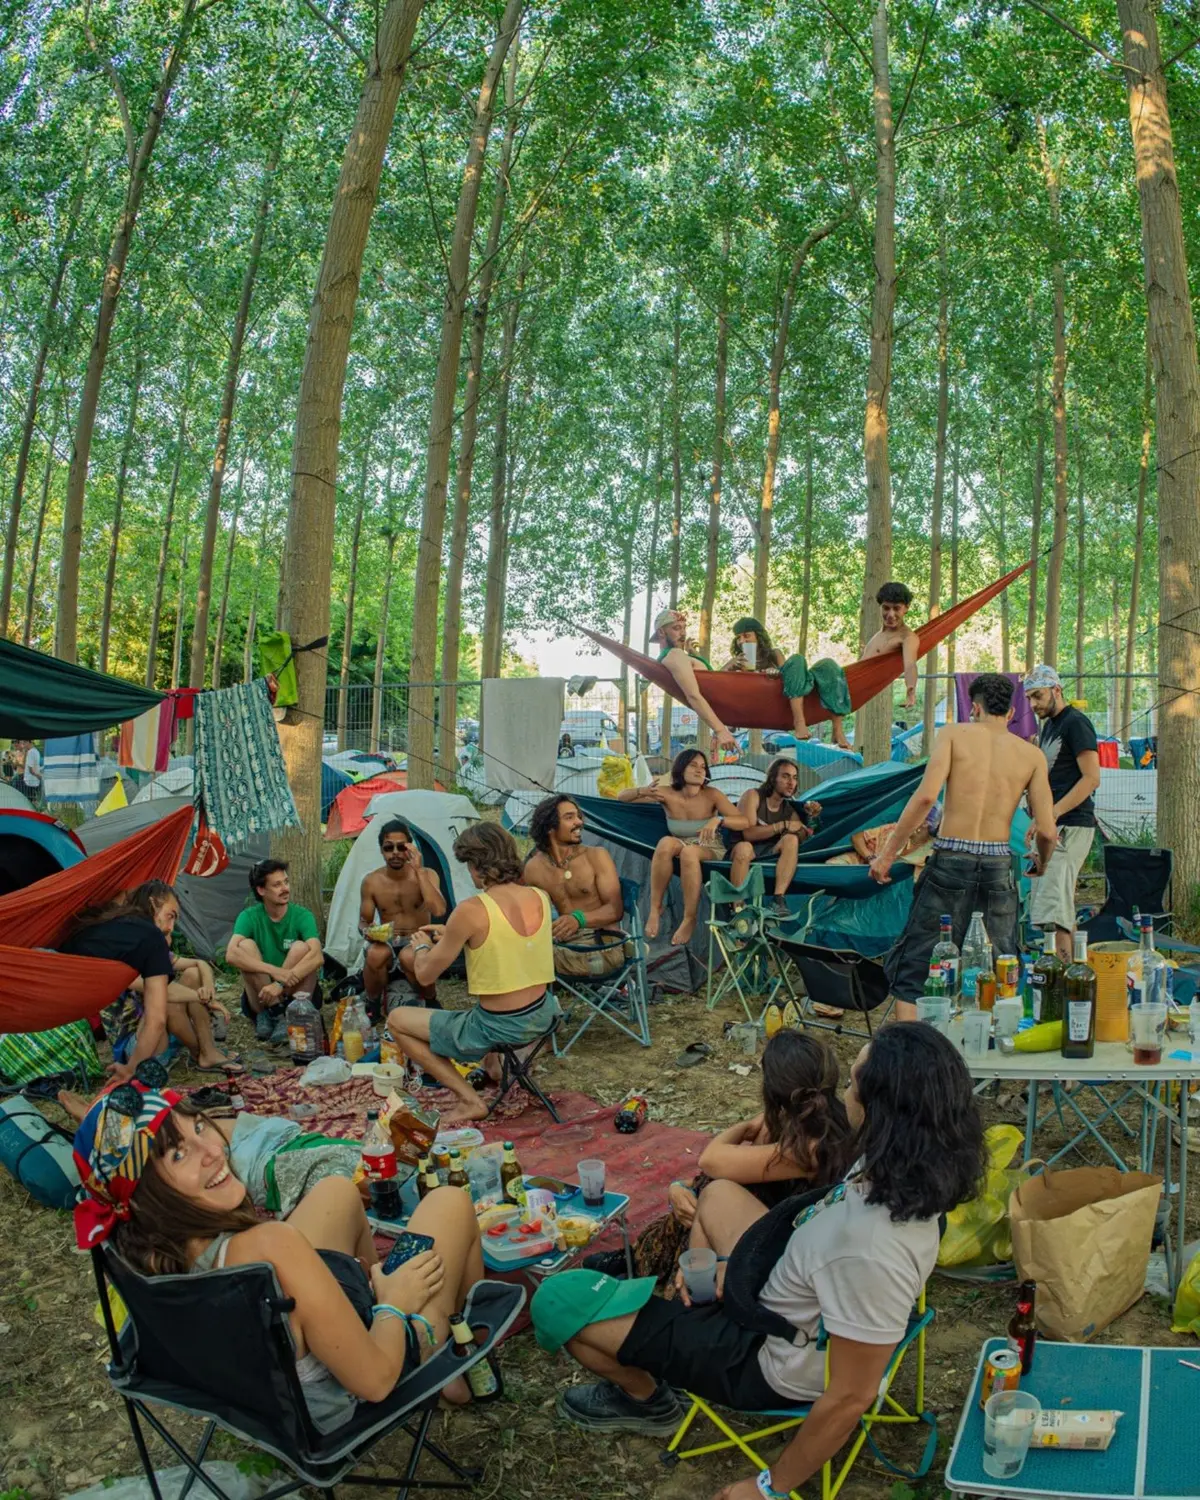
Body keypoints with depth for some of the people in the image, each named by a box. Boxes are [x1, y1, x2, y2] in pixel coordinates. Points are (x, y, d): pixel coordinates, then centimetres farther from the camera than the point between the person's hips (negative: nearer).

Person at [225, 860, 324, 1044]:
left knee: (301, 947, -25)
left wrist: (281, 984, -37)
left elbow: (317, 957, -25)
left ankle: (270, 1015, -21)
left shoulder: (302, 916, -8)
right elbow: (231, 954, -25)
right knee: (246, 945, -20)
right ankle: (277, 1013, -23)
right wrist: (274, 971, -38)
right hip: (260, 997, 1)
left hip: (295, 994, -1)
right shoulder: (249, 917, -6)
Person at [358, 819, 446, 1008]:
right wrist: (367, 931, -22)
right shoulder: (371, 882, -3)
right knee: (375, 954, -35)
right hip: (387, 944, 2)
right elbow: (363, 922, 5)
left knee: (409, 956, -38)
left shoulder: (427, 875, -9)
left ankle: (431, 1002, -9)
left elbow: (439, 911, -26)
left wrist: (418, 870, -27)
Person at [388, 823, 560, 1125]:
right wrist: (451, 935, 20)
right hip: (544, 1017, 7)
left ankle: (470, 1101, 7)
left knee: (397, 1020, 12)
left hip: (498, 1029, -7)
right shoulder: (540, 897, -1)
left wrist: (422, 946, 12)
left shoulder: (471, 911, -20)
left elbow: (425, 976, -9)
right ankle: (493, 1066, 33)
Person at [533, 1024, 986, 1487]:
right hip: (786, 1301, 8)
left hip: (772, 1363, -8)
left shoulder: (869, 1249, -41)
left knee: (557, 1301, -4)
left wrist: (771, 1487, -14)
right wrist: (739, 1264, 9)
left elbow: (851, 1396, -30)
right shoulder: (903, 1169, -16)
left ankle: (644, 1398, 23)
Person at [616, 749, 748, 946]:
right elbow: (621, 796, -6)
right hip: (680, 849, 2)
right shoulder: (667, 794, -9)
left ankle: (690, 919, -28)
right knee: (666, 842, -34)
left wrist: (718, 820, -36)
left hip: (710, 850, -2)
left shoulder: (711, 795, -13)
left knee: (689, 852, -38)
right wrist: (642, 791, -28)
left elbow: (745, 822, -17)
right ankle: (655, 908, -25)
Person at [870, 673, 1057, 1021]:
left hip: (951, 859, -2)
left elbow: (926, 795, -13)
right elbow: (1046, 831, 2)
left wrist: (888, 852, -8)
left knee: (912, 967, 5)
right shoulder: (1031, 755, 8)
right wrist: (1041, 864, 24)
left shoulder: (954, 734, 3)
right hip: (999, 864, 2)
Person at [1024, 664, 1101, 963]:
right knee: (1063, 908, 11)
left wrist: (1051, 814, -23)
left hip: (1070, 827, -10)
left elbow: (1091, 778, -17)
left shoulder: (1075, 723, -9)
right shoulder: (1048, 726, 20)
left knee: (1051, 910, -16)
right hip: (1053, 828, 10)